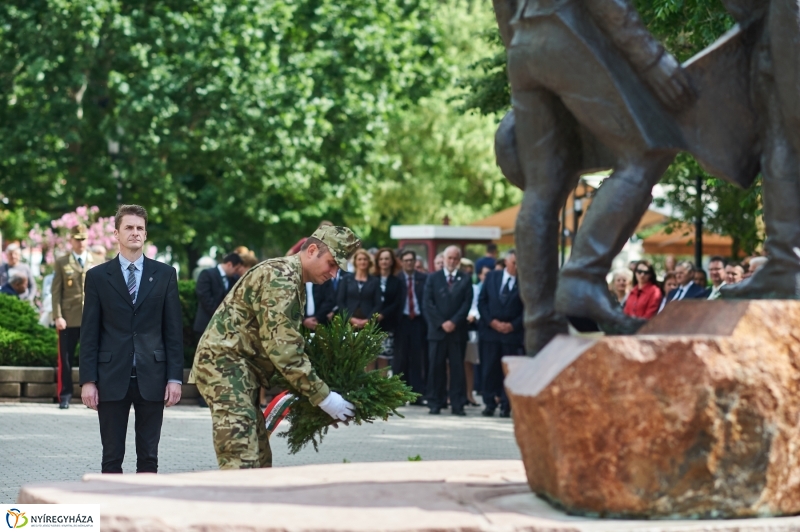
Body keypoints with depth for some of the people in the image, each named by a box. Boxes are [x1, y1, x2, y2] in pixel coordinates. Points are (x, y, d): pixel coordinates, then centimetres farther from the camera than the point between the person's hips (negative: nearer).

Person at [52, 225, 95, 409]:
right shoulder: (61, 263, 6)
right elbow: (55, 292, 2)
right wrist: (57, 316, -8)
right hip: (69, 318, -1)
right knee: (66, 359, 1)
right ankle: (65, 396, 8)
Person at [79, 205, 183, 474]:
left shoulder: (165, 274, 7)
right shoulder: (97, 276, 5)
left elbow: (174, 329, 5)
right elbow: (89, 332, 3)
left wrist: (175, 377, -2)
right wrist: (88, 380, -4)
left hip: (152, 378, 1)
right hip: (112, 378, -1)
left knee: (148, 457, 4)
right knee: (112, 457, 2)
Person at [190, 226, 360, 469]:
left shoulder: (292, 281, 18)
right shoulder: (280, 277, -16)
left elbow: (286, 342, 20)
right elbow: (282, 348, -21)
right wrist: (322, 396, -17)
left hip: (240, 370, 11)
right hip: (225, 364, -11)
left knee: (260, 460, 9)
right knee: (241, 462, -18)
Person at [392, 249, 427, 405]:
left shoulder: (423, 279, 6)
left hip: (418, 321, 1)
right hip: (402, 321, -1)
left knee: (418, 359, 1)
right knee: (400, 359, 0)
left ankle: (417, 395, 3)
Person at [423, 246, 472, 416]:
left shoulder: (465, 280, 8)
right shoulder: (433, 278, 10)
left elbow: (467, 304, 0)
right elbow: (427, 303, 2)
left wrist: (454, 322, -12)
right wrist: (441, 323, -8)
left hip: (458, 330, 0)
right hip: (437, 331, 0)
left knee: (457, 368, 0)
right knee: (436, 367, 0)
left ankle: (458, 405, 1)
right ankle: (435, 403, 5)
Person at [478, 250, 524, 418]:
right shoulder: (491, 277, 8)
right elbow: (482, 301, 6)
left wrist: (513, 325, -11)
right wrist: (492, 322, -5)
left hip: (513, 332, -2)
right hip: (490, 330, 2)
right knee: (490, 369, 2)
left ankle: (506, 406, 2)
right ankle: (489, 404, 8)